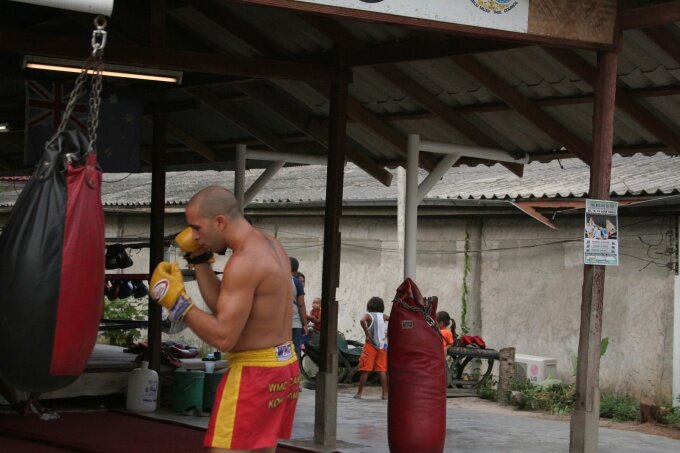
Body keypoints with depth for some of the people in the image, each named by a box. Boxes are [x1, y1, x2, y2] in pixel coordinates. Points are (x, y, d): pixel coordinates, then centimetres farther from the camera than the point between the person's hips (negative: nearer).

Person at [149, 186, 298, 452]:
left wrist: (177, 302, -19)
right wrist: (199, 259, 9)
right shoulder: (270, 245, 9)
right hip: (282, 367, 10)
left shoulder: (244, 261, -20)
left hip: (255, 373, -10)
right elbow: (225, 306, 15)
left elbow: (223, 337, -24)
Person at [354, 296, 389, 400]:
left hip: (371, 344, -3)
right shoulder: (383, 316, 7)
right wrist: (388, 333, 8)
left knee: (365, 370, 0)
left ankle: (359, 393, 3)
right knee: (382, 370, 6)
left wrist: (367, 333, -18)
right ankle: (385, 394, 3)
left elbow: (362, 320, -25)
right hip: (382, 346, 3)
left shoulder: (369, 316, -4)